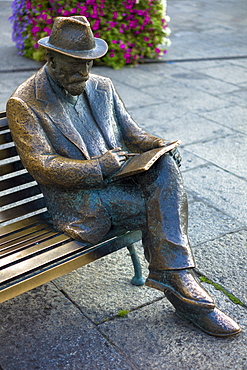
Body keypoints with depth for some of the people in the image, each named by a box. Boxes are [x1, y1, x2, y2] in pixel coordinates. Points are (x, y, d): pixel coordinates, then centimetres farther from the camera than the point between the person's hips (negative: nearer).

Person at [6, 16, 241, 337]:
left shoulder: (102, 87, 13)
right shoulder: (24, 104, -6)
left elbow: (132, 133, 17)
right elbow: (42, 166, -13)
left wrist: (160, 147, -5)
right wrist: (99, 167, -22)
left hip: (117, 178, 6)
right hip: (77, 200, -5)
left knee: (164, 165, -27)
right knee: (165, 210, -25)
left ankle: (173, 276, -27)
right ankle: (182, 287, -9)